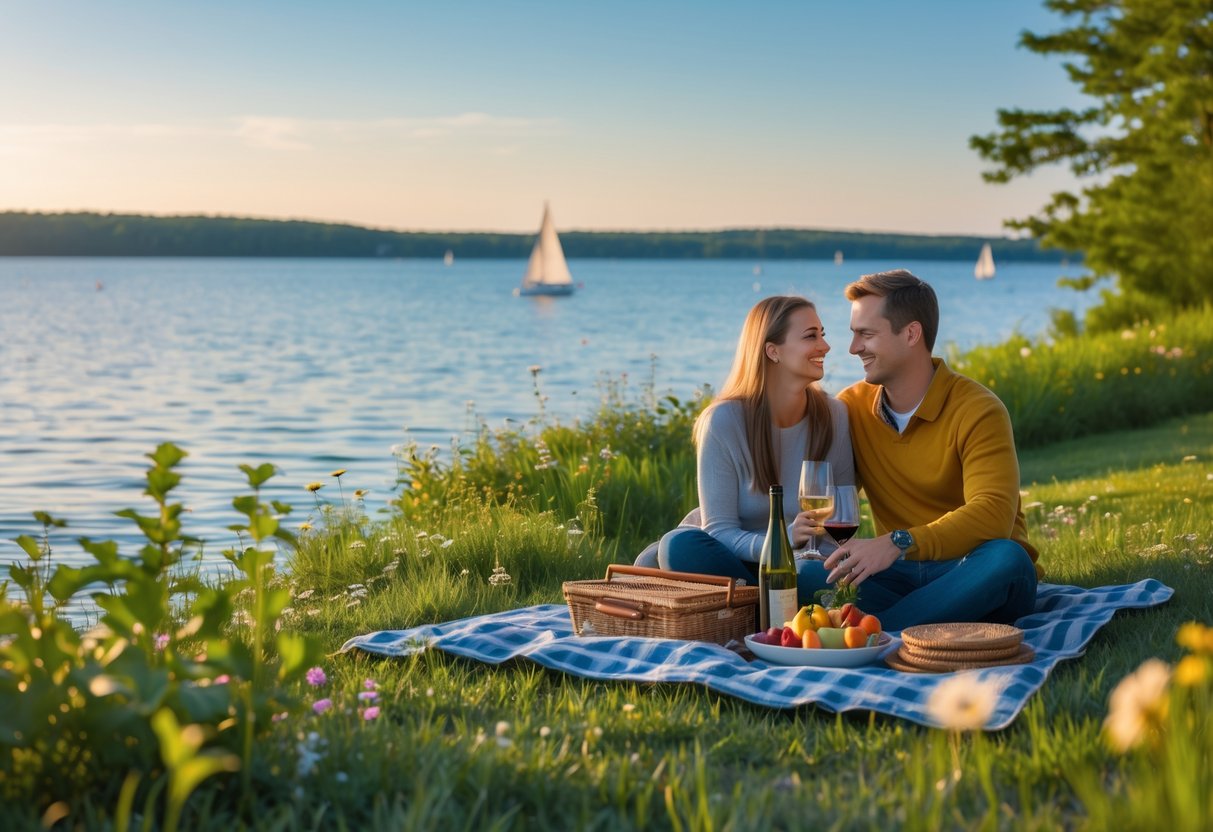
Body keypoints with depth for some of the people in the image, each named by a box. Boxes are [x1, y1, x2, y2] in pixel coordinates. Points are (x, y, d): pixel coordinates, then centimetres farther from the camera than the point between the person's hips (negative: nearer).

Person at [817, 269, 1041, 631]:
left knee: (1004, 557, -39)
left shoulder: (978, 412, -11)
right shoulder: (851, 407, 5)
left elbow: (993, 514, -25)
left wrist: (898, 543, -38)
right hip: (901, 576, 3)